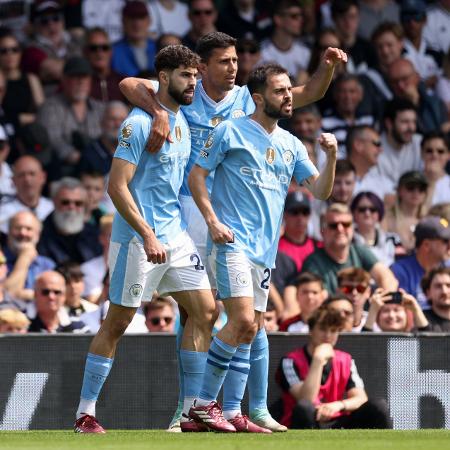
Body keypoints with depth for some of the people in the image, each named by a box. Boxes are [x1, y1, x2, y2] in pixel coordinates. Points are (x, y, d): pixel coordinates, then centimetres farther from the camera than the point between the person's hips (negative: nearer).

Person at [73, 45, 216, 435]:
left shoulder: (183, 121, 12)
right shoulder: (139, 123, -13)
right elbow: (117, 186, -18)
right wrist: (148, 236, -23)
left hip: (176, 235, 8)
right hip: (138, 238, -8)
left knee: (204, 310, 1)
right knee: (117, 322, -4)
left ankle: (192, 409, 5)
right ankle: (85, 413, 4)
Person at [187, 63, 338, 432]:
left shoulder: (291, 145, 14)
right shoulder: (231, 132, -3)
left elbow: (320, 191, 10)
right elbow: (196, 175, -2)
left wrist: (331, 156, -7)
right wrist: (212, 221, -13)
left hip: (266, 249, 7)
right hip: (232, 242, -7)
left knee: (250, 330, 6)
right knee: (243, 320, -18)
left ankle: (232, 412, 10)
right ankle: (204, 403, -10)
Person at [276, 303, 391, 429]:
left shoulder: (345, 360, 9)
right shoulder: (291, 361, -8)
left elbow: (361, 399, -3)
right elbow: (306, 400, -22)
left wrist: (339, 405, -25)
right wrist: (318, 360, -23)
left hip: (336, 425, 5)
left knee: (378, 407, -16)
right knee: (304, 408, -39)